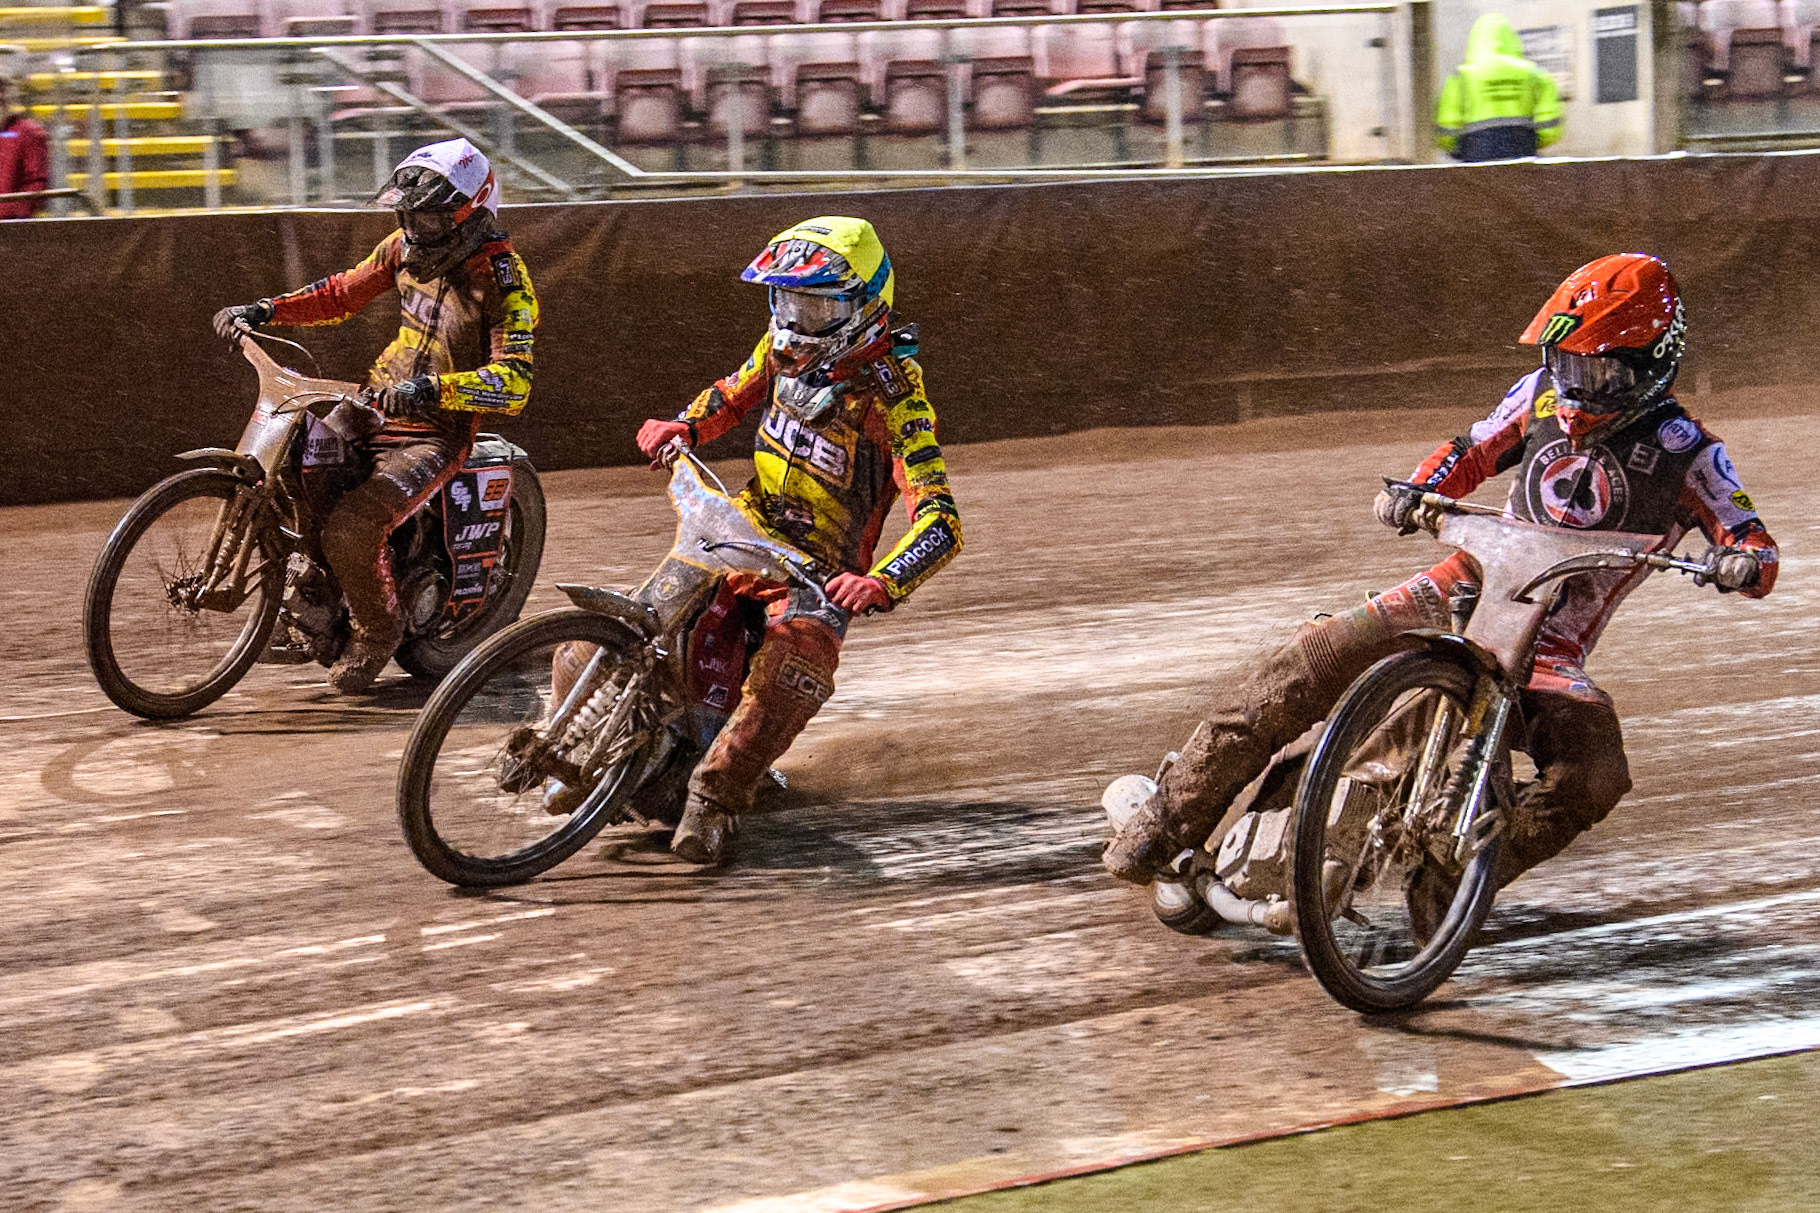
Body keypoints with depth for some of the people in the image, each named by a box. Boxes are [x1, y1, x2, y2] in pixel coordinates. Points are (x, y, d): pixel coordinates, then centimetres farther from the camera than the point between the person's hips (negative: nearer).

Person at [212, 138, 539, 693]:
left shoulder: (504, 279, -19)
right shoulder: (409, 248, 2)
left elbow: (514, 384, -29)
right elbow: (344, 292, 16)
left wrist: (436, 389, -44)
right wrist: (265, 310, 3)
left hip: (436, 433, -8)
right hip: (376, 404, 8)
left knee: (349, 529, -26)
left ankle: (378, 628, 2)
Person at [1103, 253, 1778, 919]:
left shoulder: (1685, 451, -6)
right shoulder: (1545, 393, 4)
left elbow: (1755, 546, -10)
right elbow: (1473, 452, 15)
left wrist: (1742, 562, -34)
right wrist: (1416, 492, -6)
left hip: (1551, 645, -2)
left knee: (1592, 777, -31)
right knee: (1309, 662, -18)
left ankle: (1454, 882, -18)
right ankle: (1172, 817, -10)